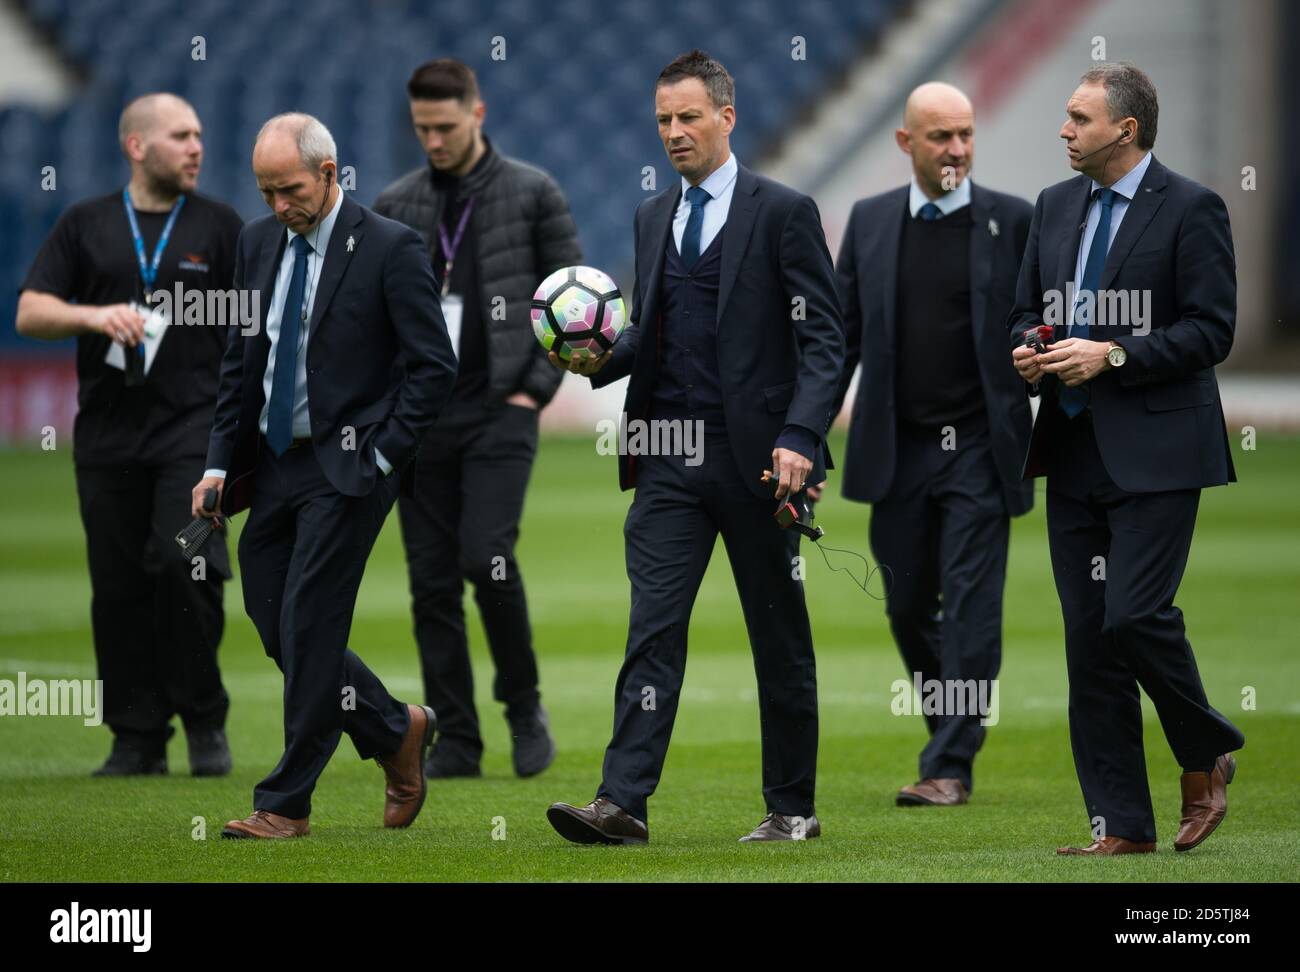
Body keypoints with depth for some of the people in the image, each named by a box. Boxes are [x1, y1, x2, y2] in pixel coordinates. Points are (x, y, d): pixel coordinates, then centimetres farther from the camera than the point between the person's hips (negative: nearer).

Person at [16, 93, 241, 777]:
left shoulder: (220, 227, 9)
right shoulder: (85, 226, 10)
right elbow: (30, 313, 4)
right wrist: (93, 315, -14)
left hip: (194, 425, -2)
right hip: (107, 432, 2)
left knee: (187, 563, -17)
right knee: (119, 586, 2)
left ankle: (203, 721, -3)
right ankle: (138, 738, 9)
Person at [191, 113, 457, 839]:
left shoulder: (390, 249, -10)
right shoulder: (260, 242, 10)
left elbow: (435, 367, -9)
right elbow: (240, 361, 15)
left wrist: (381, 454, -13)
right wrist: (220, 463, 8)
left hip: (346, 467, -7)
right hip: (274, 465, 7)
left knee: (307, 627, -9)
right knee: (274, 624, 6)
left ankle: (287, 804, -1)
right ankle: (397, 731, 27)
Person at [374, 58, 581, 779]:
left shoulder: (532, 194, 0)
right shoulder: (395, 206, 9)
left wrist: (535, 389, -7)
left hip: (500, 415, -4)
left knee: (486, 559, -17)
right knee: (432, 582, 1)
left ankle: (523, 703, 4)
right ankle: (456, 740, 7)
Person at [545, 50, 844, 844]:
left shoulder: (783, 212, -3)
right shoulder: (653, 218, 14)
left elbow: (824, 338, -7)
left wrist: (800, 437, -18)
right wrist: (600, 359, 0)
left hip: (754, 458, -4)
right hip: (669, 460, 4)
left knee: (780, 637, 6)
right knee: (653, 628, -6)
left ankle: (792, 806, 16)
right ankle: (623, 802, -12)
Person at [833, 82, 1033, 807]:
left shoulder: (1012, 221, 0)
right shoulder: (870, 222, 8)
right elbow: (843, 338, 11)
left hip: (981, 449, -3)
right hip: (900, 451, 3)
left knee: (970, 607, -7)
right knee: (908, 607, 9)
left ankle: (950, 767, -4)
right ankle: (961, 725, 30)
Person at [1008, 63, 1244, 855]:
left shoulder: (1191, 210, -7)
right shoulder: (1056, 207, 13)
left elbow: (1212, 330, -11)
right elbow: (1026, 309, 21)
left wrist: (1113, 356, -19)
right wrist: (1026, 353, -2)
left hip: (1154, 452, -7)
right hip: (1075, 453, 7)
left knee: (1136, 614, -16)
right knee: (1089, 639, 3)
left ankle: (1206, 758, 11)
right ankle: (1122, 827, 7)